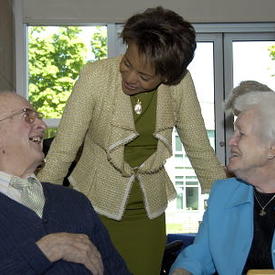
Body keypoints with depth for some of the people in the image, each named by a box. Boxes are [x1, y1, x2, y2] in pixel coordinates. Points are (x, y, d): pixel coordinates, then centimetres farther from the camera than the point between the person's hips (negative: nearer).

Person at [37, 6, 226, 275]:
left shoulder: (180, 84, -11)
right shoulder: (95, 76, -19)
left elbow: (200, 150, -2)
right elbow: (62, 151, -16)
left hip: (149, 213, 3)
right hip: (95, 207, -2)